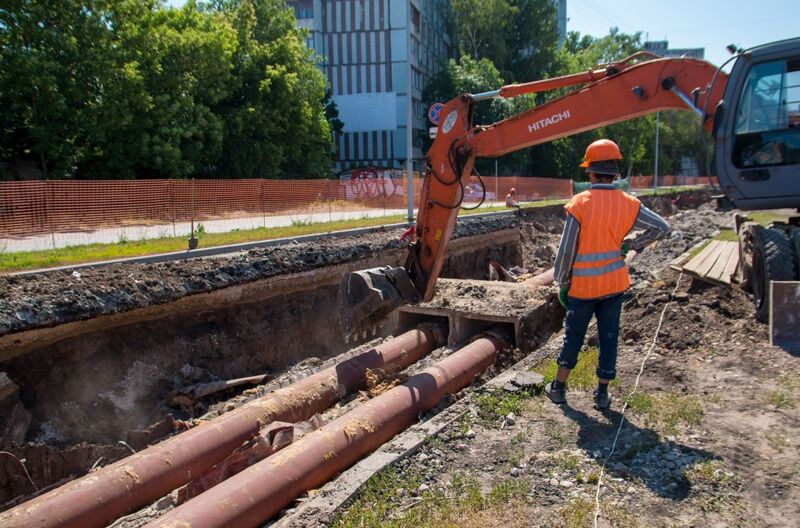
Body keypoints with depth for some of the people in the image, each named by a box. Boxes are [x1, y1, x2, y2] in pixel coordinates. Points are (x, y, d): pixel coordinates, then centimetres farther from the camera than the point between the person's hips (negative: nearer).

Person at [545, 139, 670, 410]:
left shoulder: (579, 203, -15)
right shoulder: (628, 204, -4)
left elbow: (566, 249, -13)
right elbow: (661, 227, 3)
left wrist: (562, 282, -2)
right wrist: (632, 245, 7)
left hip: (583, 285, -2)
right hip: (615, 283, 3)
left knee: (573, 335, 12)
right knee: (608, 337, 12)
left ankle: (559, 387, 24)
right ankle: (602, 393, 20)